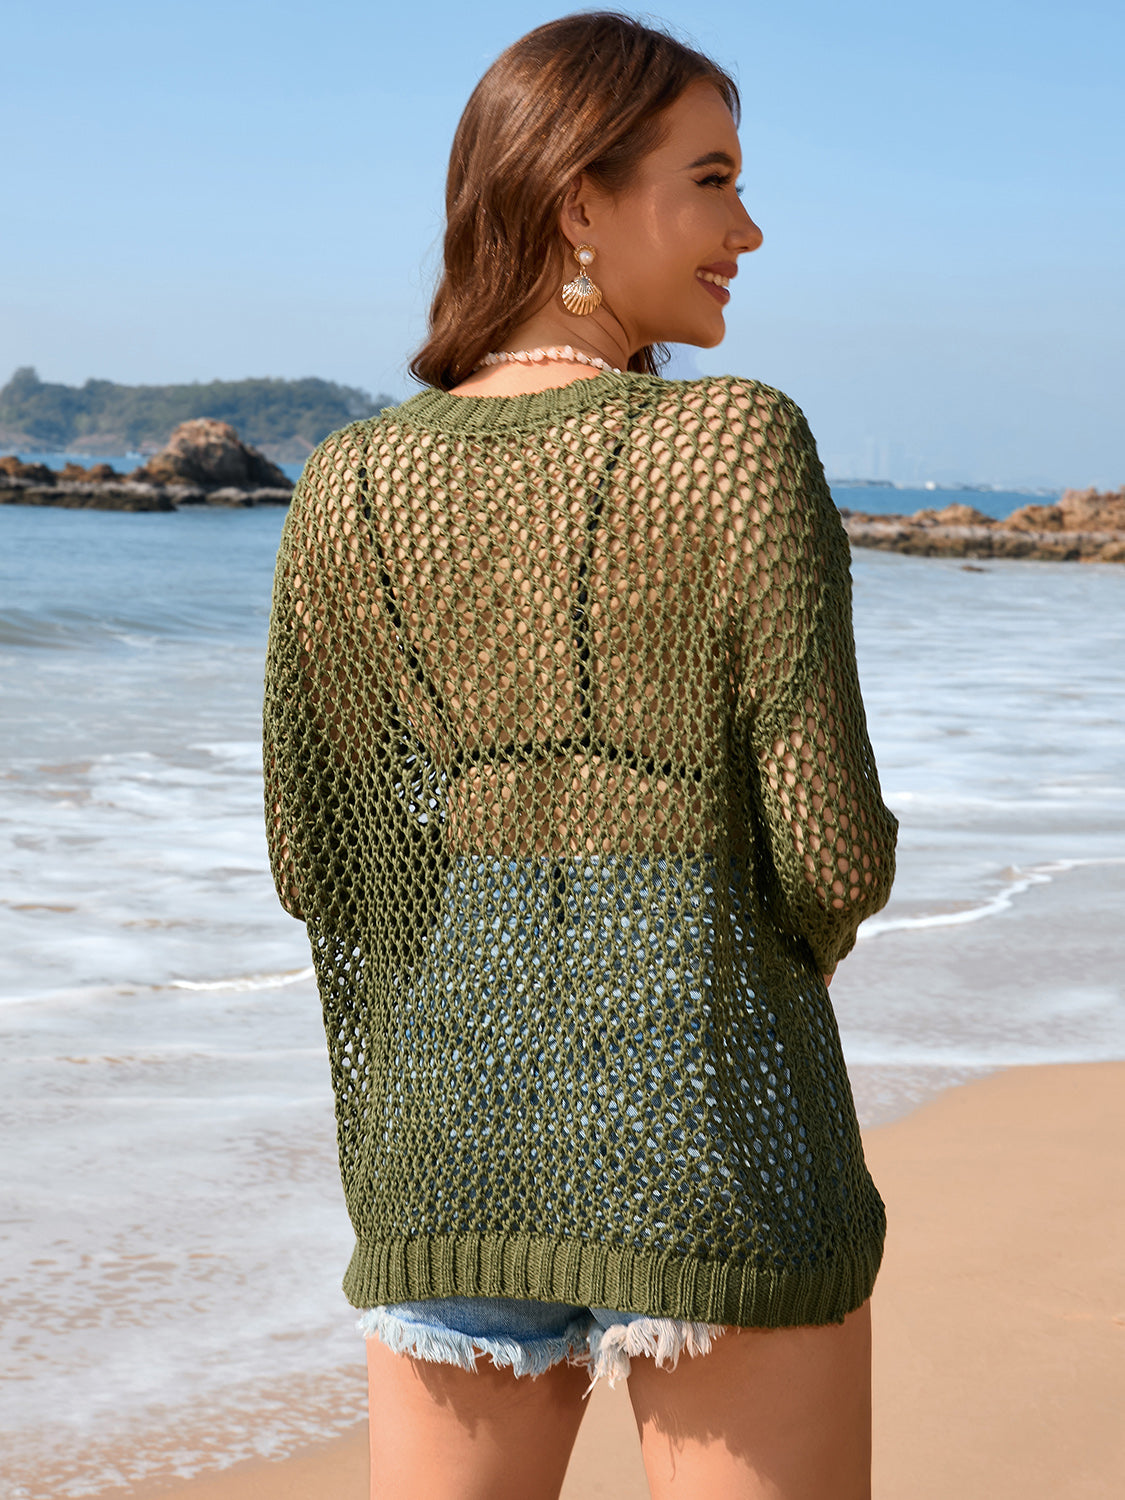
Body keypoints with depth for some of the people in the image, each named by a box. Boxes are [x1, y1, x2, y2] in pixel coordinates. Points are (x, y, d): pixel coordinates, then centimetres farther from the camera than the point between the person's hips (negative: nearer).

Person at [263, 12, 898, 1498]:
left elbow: (311, 853, 5)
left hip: (448, 1133, 5)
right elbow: (836, 856, -12)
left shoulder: (350, 482, 2)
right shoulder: (742, 445, -11)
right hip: (711, 1131, -4)